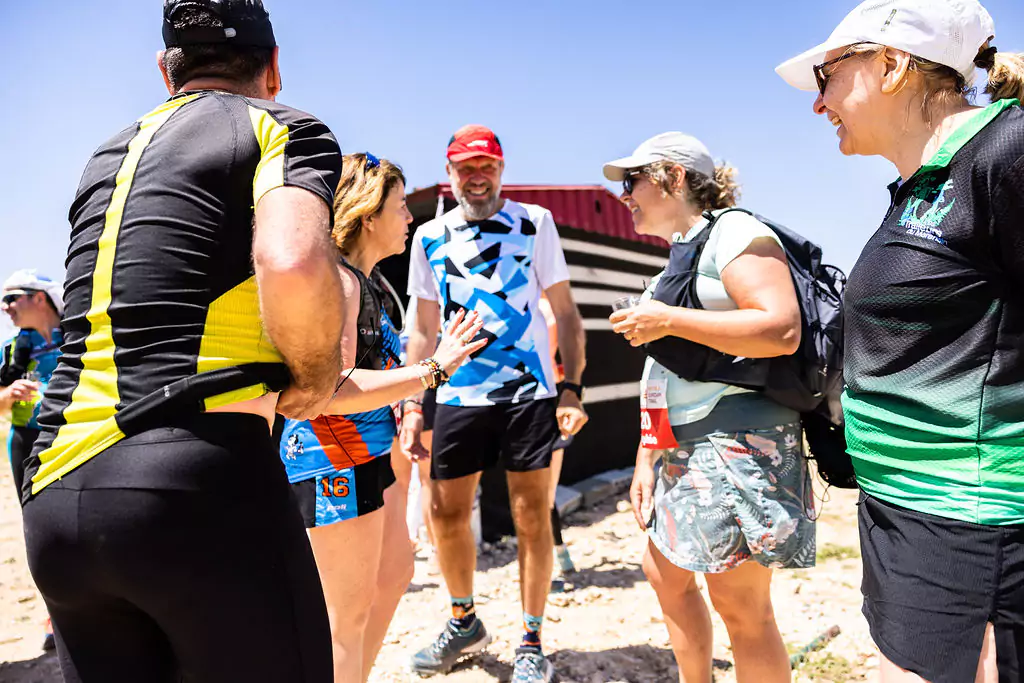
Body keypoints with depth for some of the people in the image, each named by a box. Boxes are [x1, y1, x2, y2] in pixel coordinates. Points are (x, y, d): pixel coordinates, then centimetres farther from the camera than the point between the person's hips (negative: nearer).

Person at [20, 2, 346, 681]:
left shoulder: (106, 159, 23)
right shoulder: (285, 127, 3)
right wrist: (315, 380, -3)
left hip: (53, 499, 7)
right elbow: (295, 266, -20)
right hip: (198, 488, -7)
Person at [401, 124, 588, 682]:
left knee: (531, 516, 3)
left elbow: (566, 312, 2)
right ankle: (464, 622, 32)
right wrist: (412, 405, 5)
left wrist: (573, 387, -8)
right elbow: (424, 330, 12)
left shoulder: (534, 223, 3)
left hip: (529, 391, -2)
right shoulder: (429, 237, 9)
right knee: (446, 515, 7)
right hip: (458, 396, 3)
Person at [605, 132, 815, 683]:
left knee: (740, 605, -2)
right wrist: (646, 457, 15)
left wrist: (668, 320, -19)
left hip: (738, 440, -10)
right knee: (665, 575, 18)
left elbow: (782, 330, -22)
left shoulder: (734, 231, -7)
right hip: (685, 446, 10)